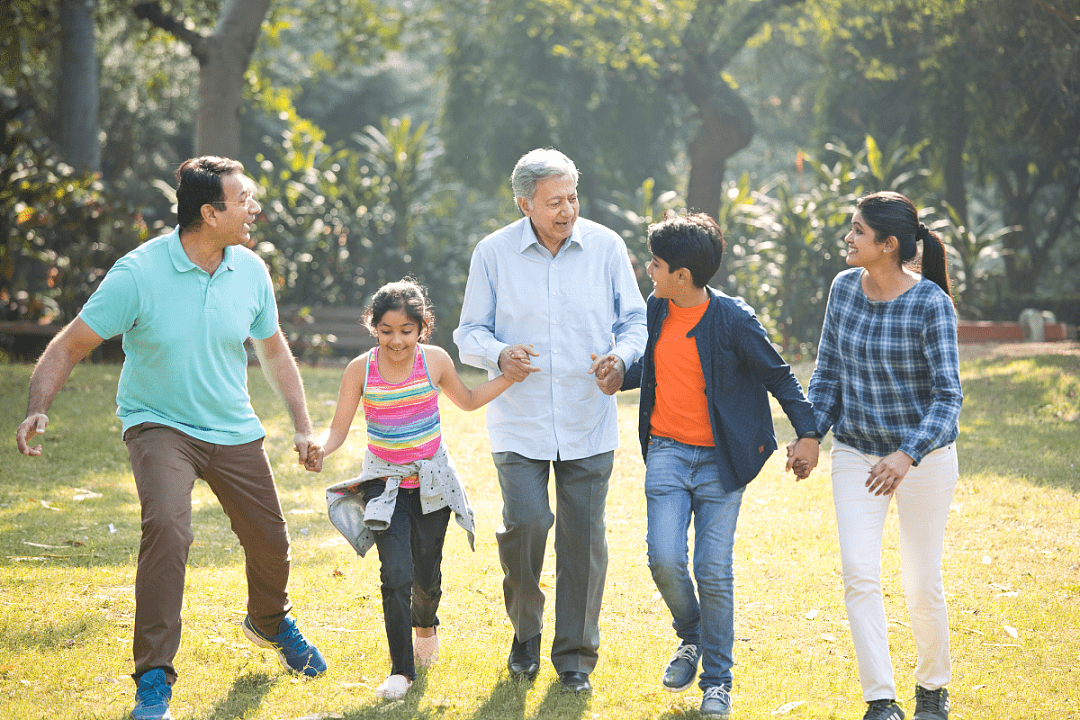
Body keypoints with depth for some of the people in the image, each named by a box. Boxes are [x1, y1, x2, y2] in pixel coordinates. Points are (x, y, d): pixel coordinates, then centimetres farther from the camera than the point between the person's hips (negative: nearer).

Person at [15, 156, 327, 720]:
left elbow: (273, 350, 11)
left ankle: (270, 622, 50)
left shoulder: (251, 271, -6)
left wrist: (302, 426, 6)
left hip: (233, 430, 5)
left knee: (270, 542, 12)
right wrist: (36, 409, -28)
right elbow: (72, 344, -15)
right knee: (167, 526, -29)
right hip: (158, 423, -5)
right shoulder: (138, 273, -20)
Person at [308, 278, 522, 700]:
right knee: (396, 575, -14)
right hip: (385, 483, -2)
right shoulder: (361, 370, -12)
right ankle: (402, 670, -3)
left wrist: (509, 377, 0)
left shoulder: (434, 361, -8)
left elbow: (467, 401, 11)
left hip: (431, 481, 2)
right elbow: (338, 430, -9)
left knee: (426, 573, 11)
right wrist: (320, 450, -30)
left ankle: (425, 622, 48)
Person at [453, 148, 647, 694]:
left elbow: (635, 320, 8)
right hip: (520, 423, -1)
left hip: (588, 424, 1)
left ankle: (574, 655, 16)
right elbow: (470, 333, 5)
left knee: (583, 537, 2)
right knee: (525, 522, -14)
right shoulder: (493, 253, -1)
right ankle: (525, 628, 13)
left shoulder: (606, 247, 1)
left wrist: (621, 360, -13)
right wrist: (500, 356, -17)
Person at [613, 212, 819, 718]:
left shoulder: (734, 320, -13)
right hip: (667, 452, 4)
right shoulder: (656, 310, 4)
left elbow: (779, 376, -4)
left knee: (713, 572, -4)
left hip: (719, 461, -4)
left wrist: (807, 433, -9)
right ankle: (690, 638, 20)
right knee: (665, 559, -10)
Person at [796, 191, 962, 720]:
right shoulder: (845, 287, -3)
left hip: (924, 453, -4)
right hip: (856, 453, 4)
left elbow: (947, 396, -21)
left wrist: (907, 457, -33)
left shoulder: (931, 304, -18)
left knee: (922, 582, 4)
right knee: (859, 574, -10)